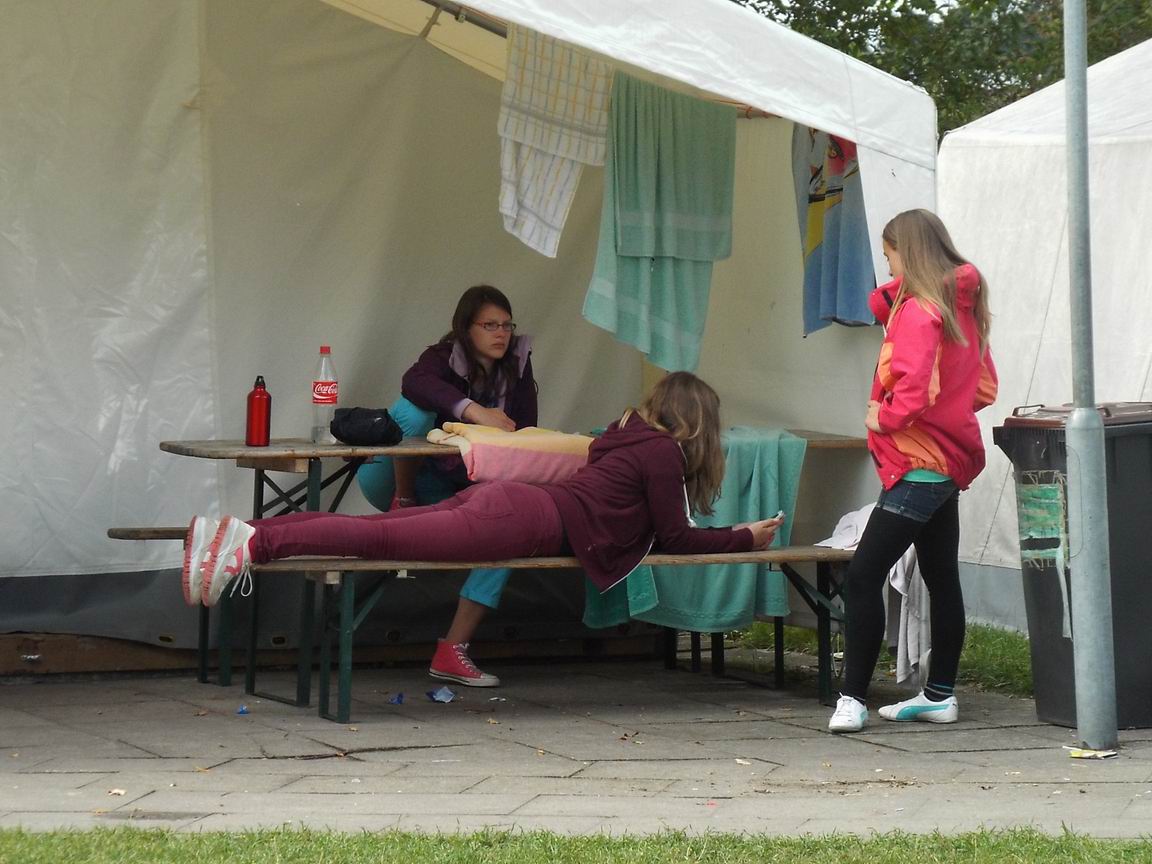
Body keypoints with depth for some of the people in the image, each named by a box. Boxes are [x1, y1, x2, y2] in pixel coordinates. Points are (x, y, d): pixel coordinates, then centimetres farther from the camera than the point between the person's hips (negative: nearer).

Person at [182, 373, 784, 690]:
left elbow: (657, 532, 41)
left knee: (378, 528, -1)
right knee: (384, 537, -19)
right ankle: (256, 544, -31)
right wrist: (744, 539, 11)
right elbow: (675, 539, 0)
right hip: (526, 523, -8)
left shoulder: (632, 435, 28)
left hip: (504, 498, 8)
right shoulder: (664, 452, 1)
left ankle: (240, 532, -11)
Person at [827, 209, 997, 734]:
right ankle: (939, 695, 21)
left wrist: (884, 418, -10)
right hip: (948, 463, 10)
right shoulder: (962, 309, 12)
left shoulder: (918, 312, -16)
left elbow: (914, 388, -28)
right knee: (942, 578, 14)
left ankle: (852, 700, -16)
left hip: (918, 466, -10)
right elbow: (985, 387, 19)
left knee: (862, 577, -12)